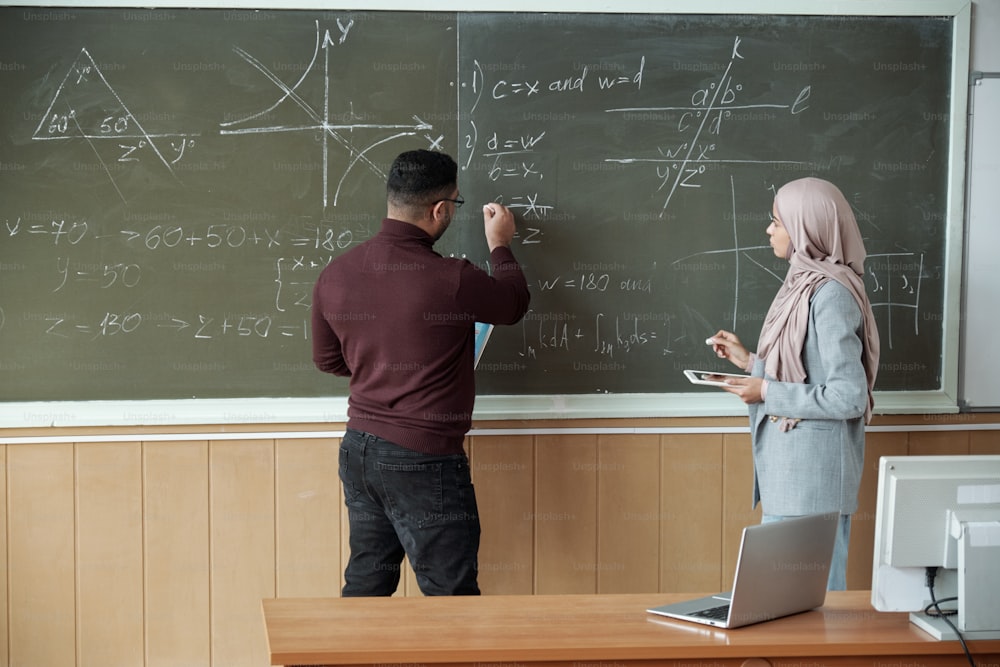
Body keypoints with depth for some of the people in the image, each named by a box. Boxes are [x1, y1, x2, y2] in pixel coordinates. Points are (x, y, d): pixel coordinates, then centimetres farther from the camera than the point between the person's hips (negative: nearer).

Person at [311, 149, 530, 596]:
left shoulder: (335, 274, 0)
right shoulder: (451, 281, -19)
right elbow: (514, 304, 3)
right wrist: (500, 245, 19)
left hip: (358, 449, 7)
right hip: (423, 459, -7)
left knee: (365, 584, 16)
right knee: (451, 595, 3)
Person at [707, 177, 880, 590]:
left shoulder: (830, 296, -17)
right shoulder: (805, 285, 11)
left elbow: (848, 397, -21)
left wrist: (768, 394, -16)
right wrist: (748, 361, 14)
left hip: (812, 475, -10)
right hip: (790, 468, 10)